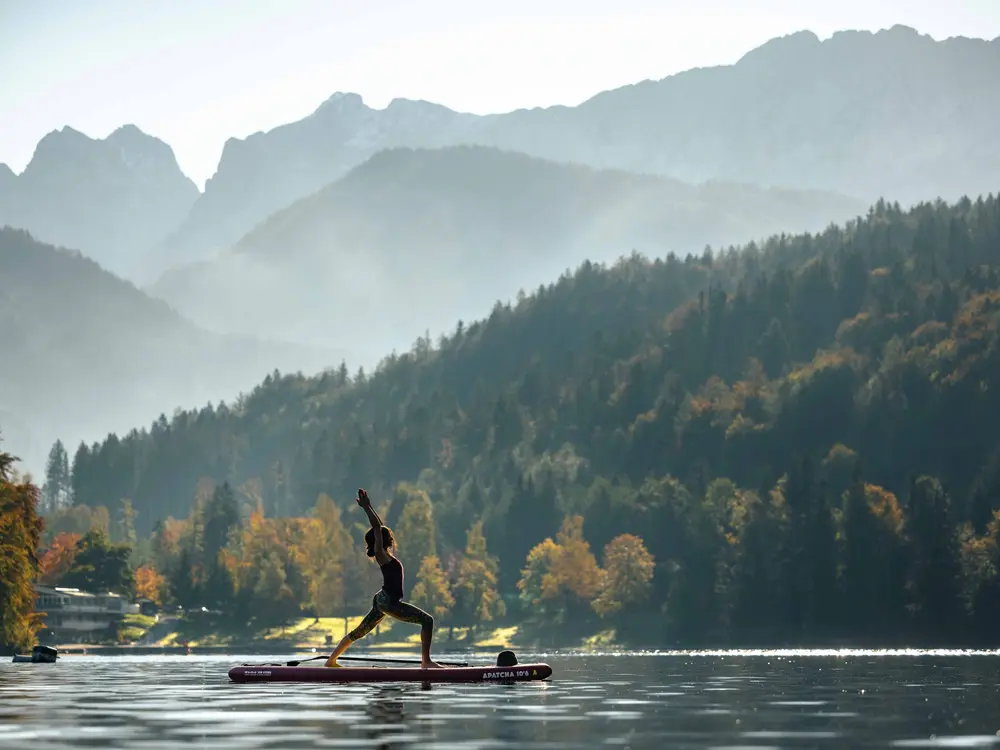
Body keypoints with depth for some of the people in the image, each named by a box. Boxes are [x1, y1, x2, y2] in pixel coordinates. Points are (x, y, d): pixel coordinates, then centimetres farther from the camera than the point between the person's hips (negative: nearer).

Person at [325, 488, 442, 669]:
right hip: (388, 601, -10)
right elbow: (377, 527, -18)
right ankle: (426, 662, -15)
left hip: (383, 600, 10)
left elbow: (379, 526, 21)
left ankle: (331, 660, 21)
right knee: (427, 620, -11)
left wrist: (369, 507, 25)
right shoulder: (380, 554, -11)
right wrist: (367, 508, -17)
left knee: (359, 632, 16)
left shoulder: (385, 555, 13)